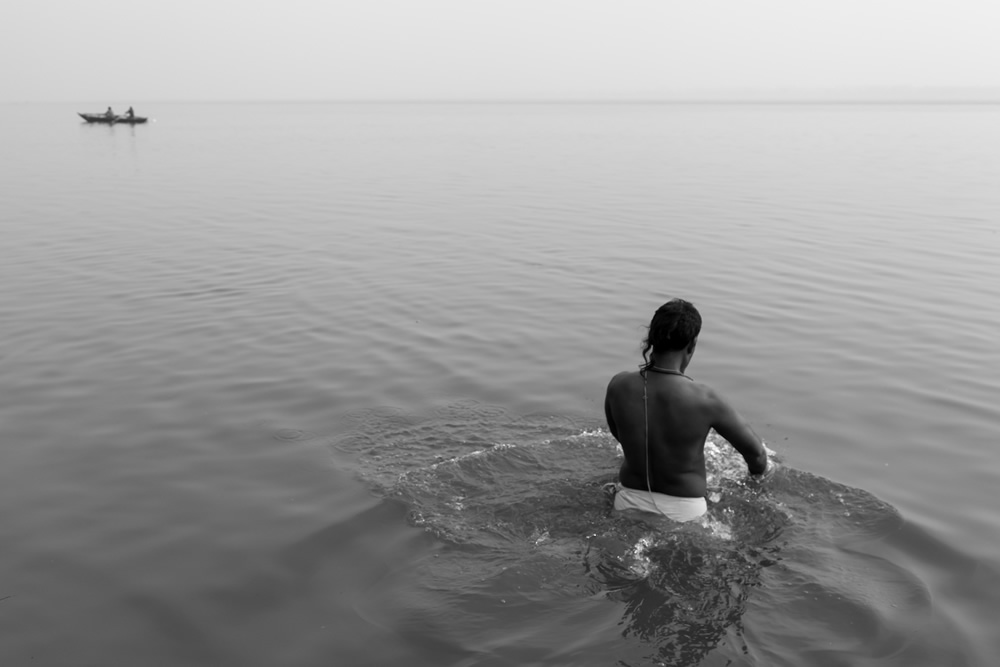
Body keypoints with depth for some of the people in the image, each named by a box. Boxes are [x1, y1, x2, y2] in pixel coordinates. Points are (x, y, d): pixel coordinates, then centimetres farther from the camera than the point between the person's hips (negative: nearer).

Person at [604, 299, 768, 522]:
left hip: (630, 504, 4)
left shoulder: (618, 386, -14)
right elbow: (755, 452, -6)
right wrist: (756, 482, 18)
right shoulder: (705, 399, -22)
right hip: (683, 512, -4)